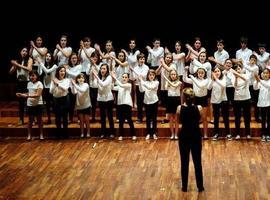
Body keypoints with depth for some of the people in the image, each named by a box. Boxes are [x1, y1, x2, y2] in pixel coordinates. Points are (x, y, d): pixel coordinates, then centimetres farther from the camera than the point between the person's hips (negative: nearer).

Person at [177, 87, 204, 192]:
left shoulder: (180, 108, -14)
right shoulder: (198, 108, -13)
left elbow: (179, 121, 1)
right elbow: (200, 120, 1)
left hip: (184, 135, 0)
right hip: (196, 135, 0)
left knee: (184, 161, 11)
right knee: (197, 161, 11)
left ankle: (184, 186, 17)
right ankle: (200, 186, 17)